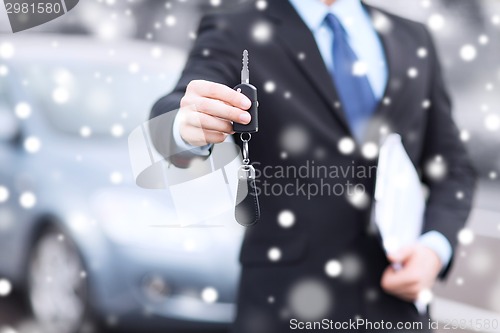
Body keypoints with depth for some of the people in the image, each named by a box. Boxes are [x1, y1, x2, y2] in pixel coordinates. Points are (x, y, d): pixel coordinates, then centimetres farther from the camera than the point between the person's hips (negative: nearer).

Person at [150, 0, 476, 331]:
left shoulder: (413, 40, 10)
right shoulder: (234, 33, -3)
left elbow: (452, 166, 14)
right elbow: (172, 118, -21)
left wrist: (435, 247, -4)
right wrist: (190, 126, -43)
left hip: (394, 302, 4)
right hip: (290, 303, -3)